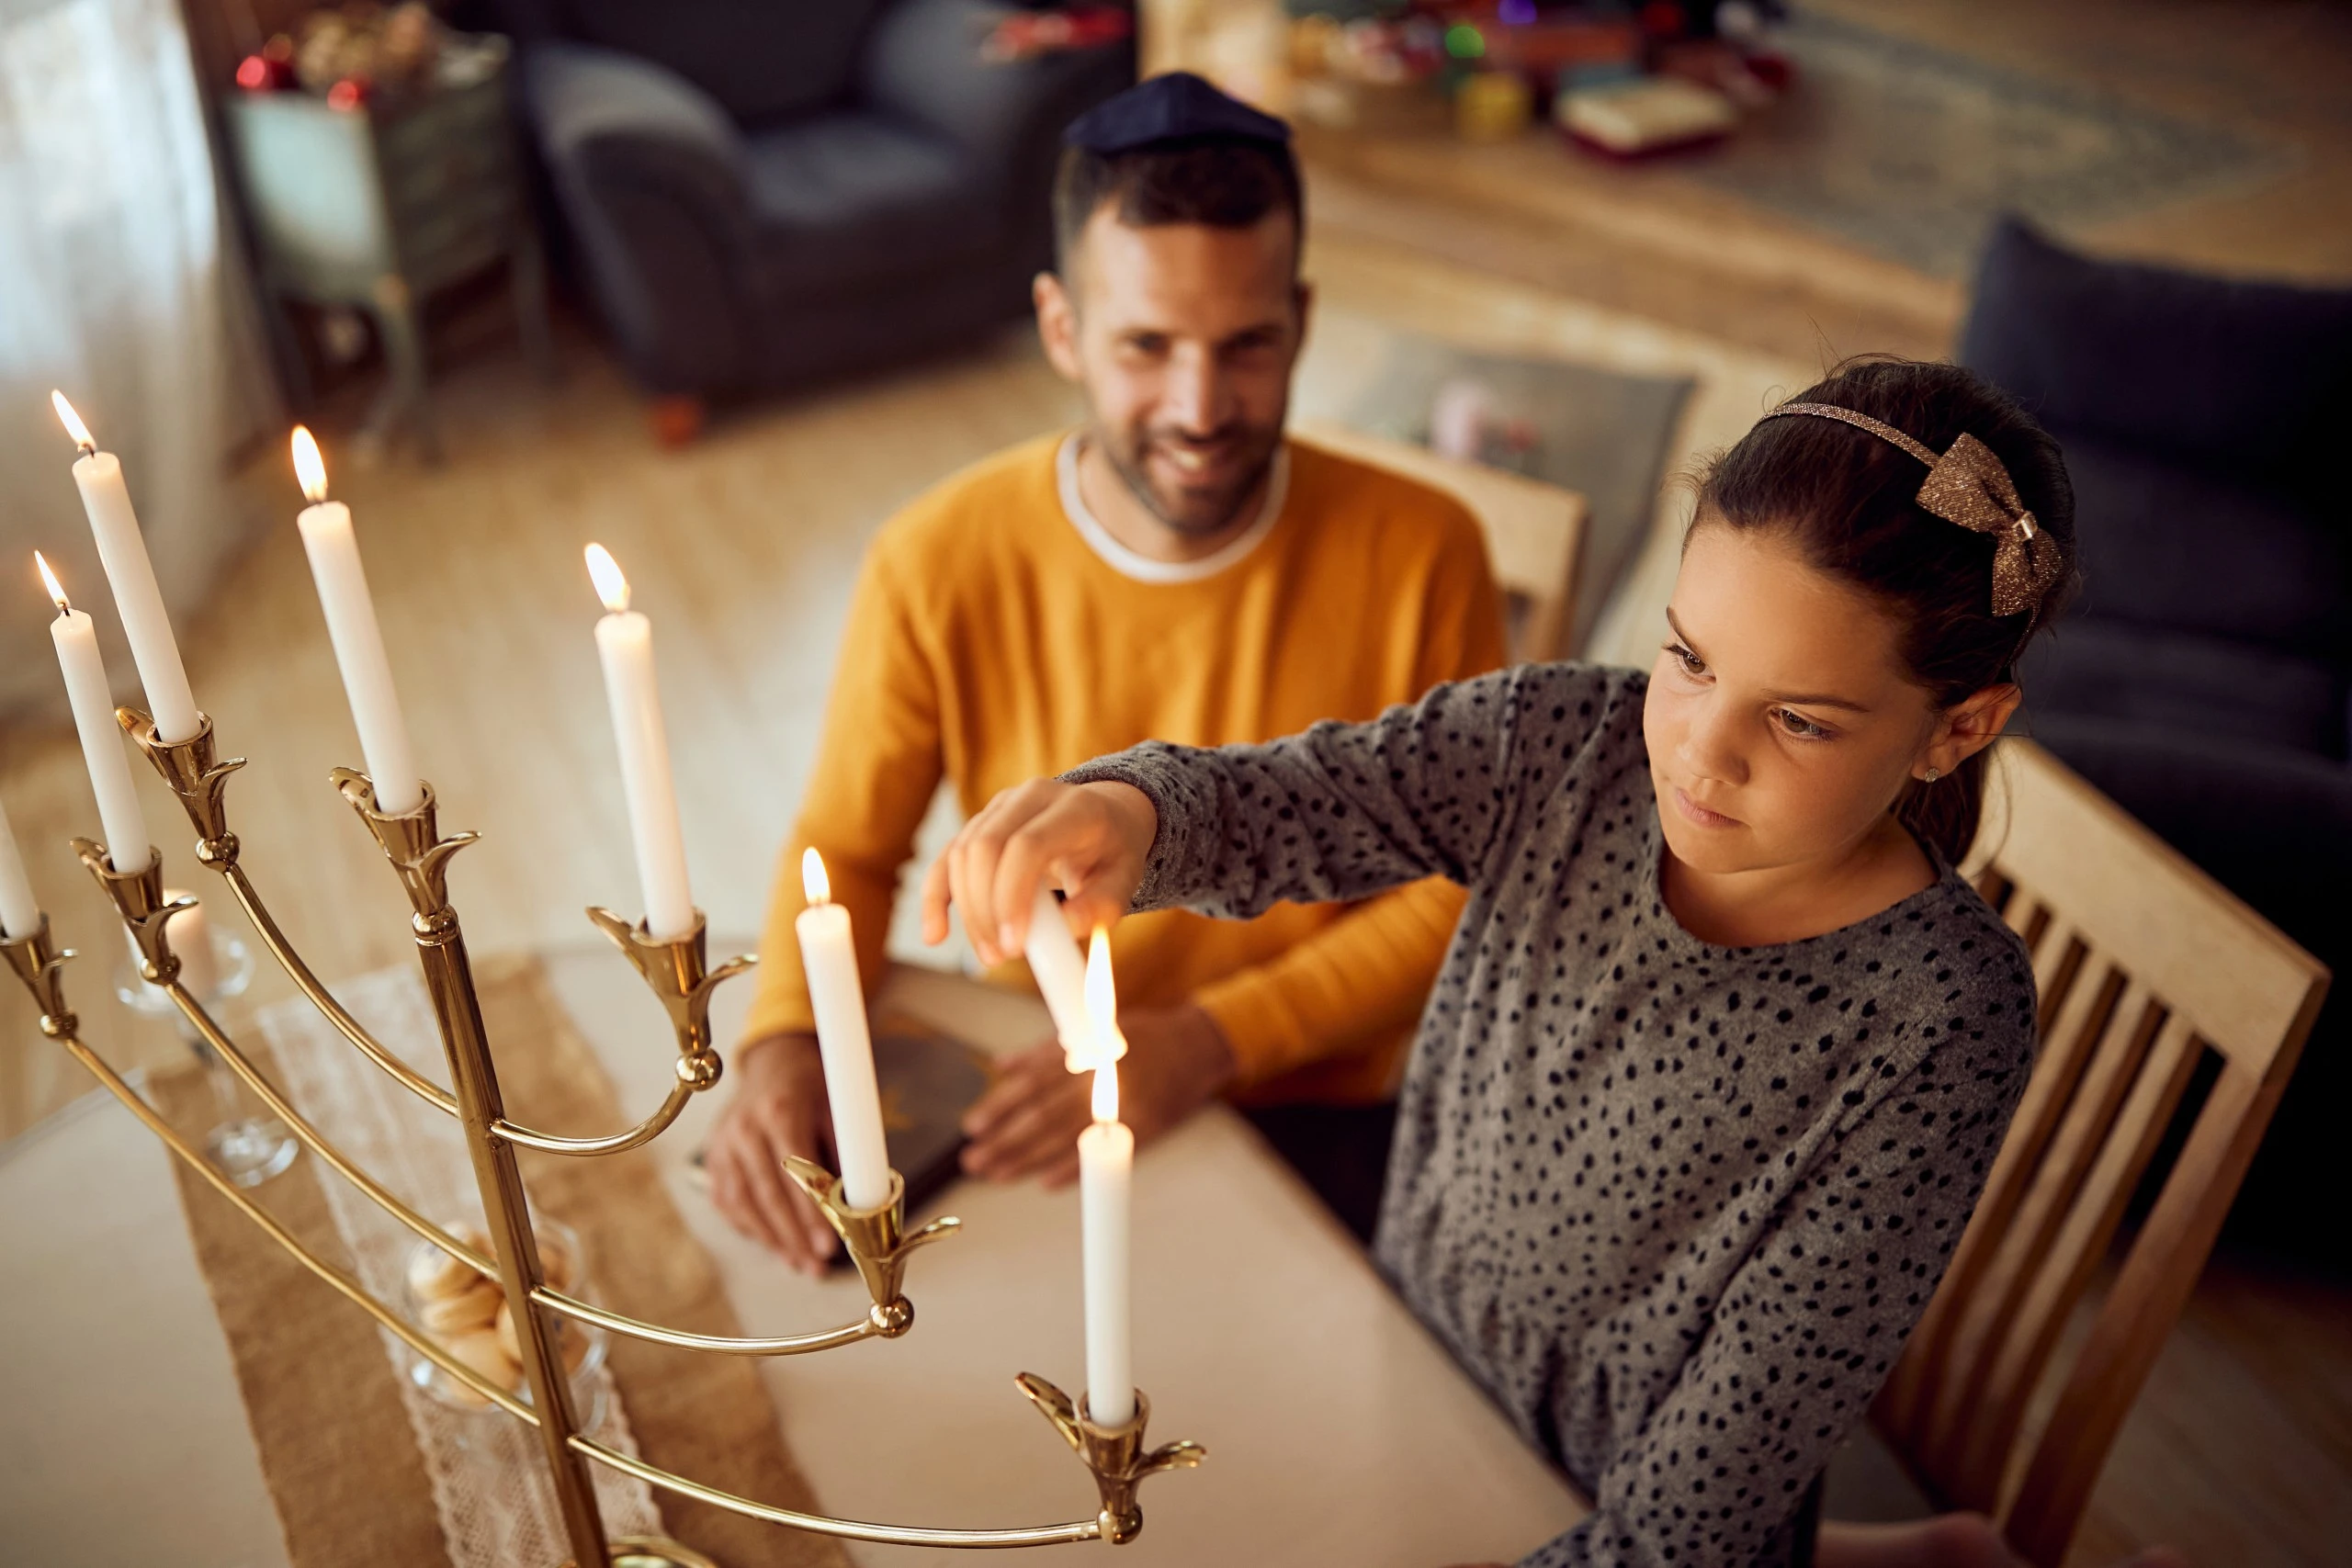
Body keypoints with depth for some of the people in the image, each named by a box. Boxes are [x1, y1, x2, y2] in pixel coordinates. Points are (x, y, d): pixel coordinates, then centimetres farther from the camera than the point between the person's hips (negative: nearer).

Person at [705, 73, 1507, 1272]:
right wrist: (785, 1043, -19)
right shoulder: (939, 566, -11)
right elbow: (845, 849, 1)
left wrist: (1207, 1042, -18)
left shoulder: (1418, 556, -14)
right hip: (1029, 1103, 2)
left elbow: (1460, 886, -7)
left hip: (1318, 1120, -1)